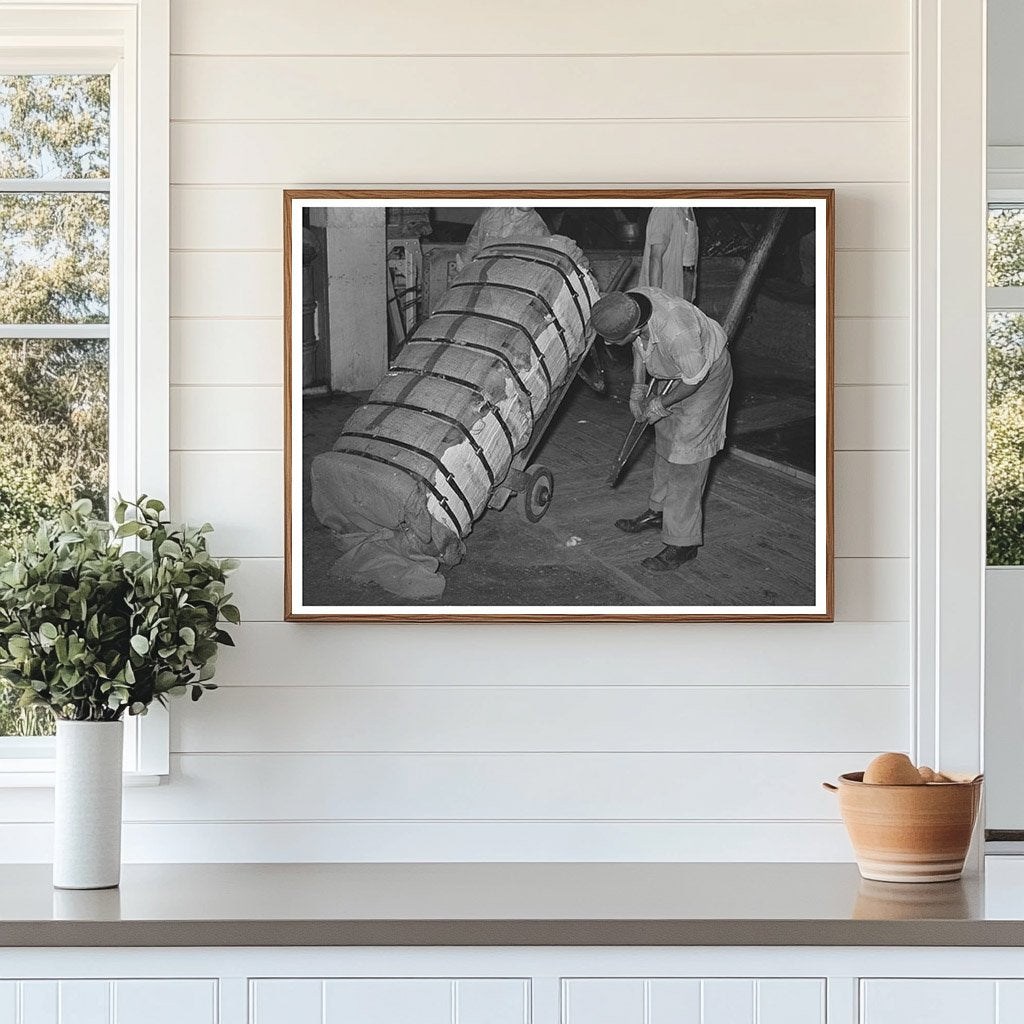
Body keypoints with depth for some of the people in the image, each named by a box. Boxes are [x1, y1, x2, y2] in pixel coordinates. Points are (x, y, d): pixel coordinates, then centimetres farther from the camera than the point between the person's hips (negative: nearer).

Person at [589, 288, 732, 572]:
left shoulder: (675, 332, -44)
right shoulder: (629, 304, -22)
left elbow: (695, 379, -26)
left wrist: (661, 404, -13)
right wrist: (638, 387, -1)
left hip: (706, 374, -8)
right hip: (671, 376, 8)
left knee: (686, 453, -8)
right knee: (665, 440, 20)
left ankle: (683, 542, -1)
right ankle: (660, 511, 39)